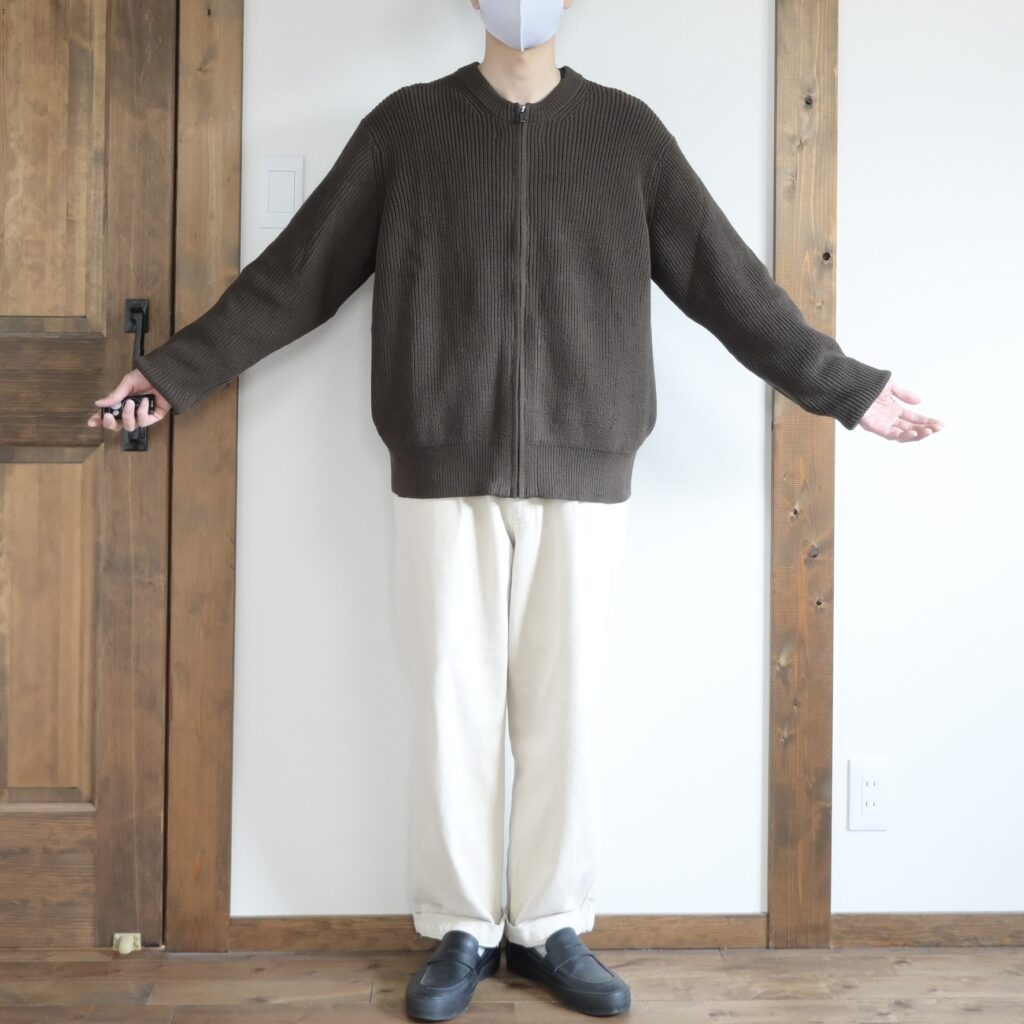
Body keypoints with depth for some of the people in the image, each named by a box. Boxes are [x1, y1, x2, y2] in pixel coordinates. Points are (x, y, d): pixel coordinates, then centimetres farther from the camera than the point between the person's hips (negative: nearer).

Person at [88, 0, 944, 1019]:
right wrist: (178, 369, 6)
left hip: (583, 472, 1)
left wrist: (846, 386, 9)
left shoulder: (626, 129, 9)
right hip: (444, 473, 0)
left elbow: (727, 279, 9)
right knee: (453, 704, 4)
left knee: (566, 707, 5)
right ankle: (462, 931, 19)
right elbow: (296, 271, 7)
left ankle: (551, 927, 21)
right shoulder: (407, 123, 6)